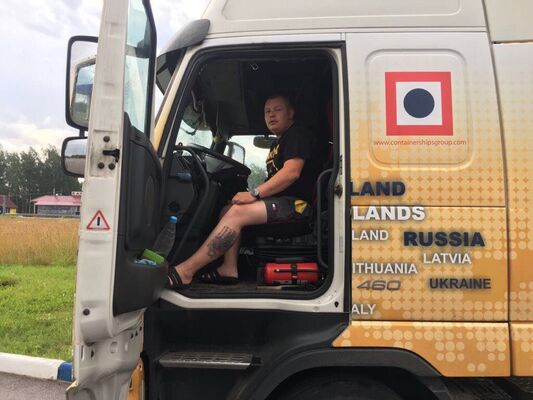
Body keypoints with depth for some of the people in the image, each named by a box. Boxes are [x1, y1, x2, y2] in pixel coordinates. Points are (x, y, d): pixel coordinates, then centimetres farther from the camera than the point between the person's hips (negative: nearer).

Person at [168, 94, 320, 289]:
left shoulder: (297, 135, -4)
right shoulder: (277, 143, 26)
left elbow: (292, 173, -20)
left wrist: (254, 194, -21)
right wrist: (255, 194, 4)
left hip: (296, 203, -10)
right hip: (281, 201, 10)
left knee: (236, 213, -25)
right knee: (228, 211, 3)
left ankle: (185, 271, -28)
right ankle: (229, 268, -11)